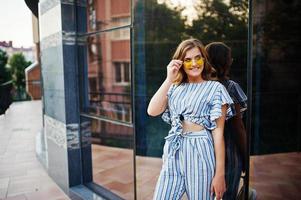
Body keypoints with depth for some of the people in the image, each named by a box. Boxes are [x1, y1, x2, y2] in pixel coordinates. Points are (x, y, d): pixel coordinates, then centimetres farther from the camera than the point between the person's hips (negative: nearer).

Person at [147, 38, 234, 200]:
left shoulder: (215, 88, -3)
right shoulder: (175, 88, 9)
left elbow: (218, 132, -7)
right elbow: (152, 111, -5)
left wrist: (220, 173, -9)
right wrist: (169, 79, -7)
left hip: (199, 152, -3)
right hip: (174, 152, 4)